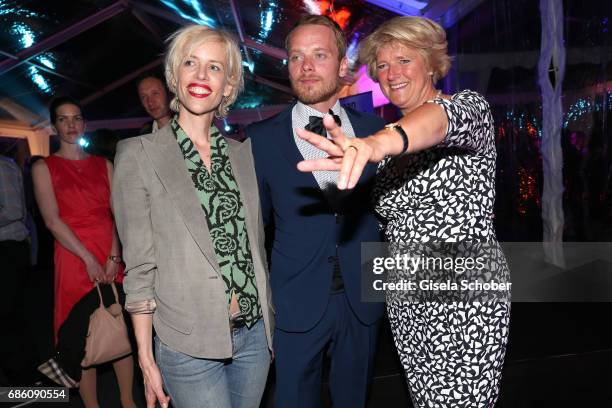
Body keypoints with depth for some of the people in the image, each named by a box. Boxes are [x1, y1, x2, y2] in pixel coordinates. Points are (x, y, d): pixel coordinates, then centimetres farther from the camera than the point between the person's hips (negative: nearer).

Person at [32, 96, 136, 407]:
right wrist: (89, 259, -15)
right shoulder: (44, 167, 3)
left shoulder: (103, 165, 12)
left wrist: (114, 256, -9)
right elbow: (52, 220, -7)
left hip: (111, 259, 3)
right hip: (74, 261, -3)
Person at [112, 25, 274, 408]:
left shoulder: (243, 153, 6)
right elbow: (140, 266, -6)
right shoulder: (139, 154, -5)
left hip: (255, 333, 4)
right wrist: (146, 359, -6)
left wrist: (271, 325, 12)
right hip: (190, 344, -4)